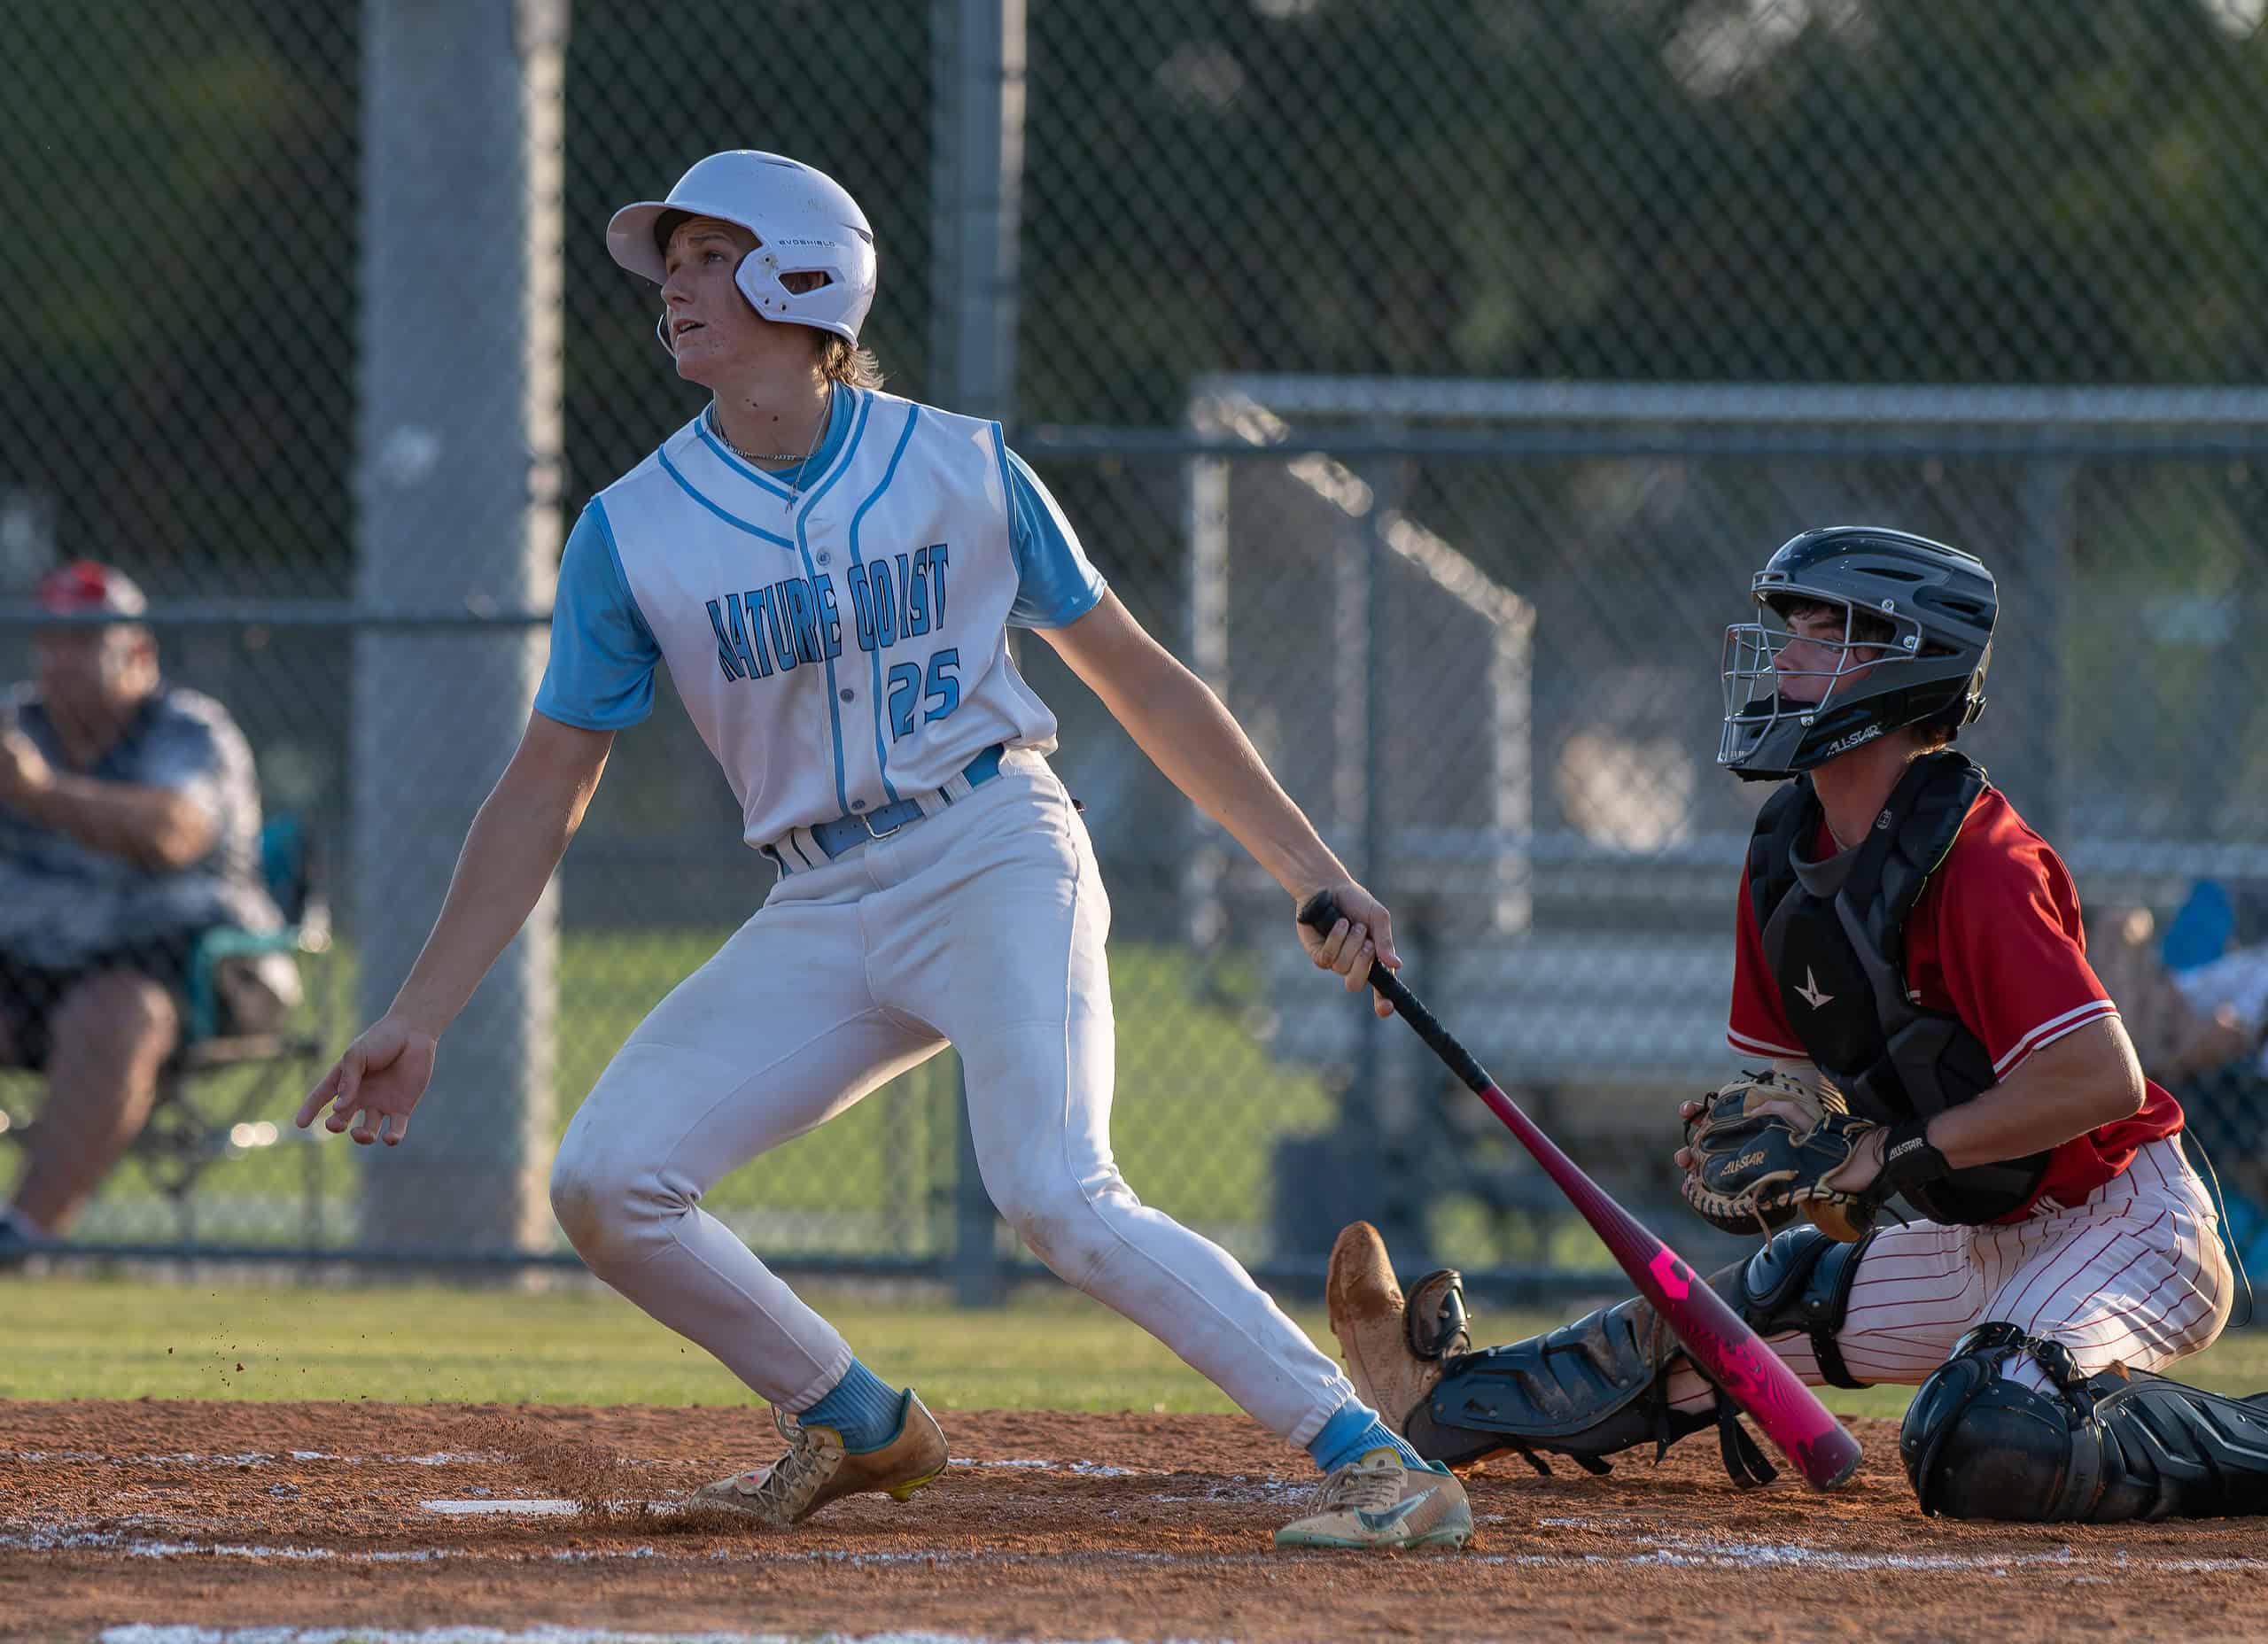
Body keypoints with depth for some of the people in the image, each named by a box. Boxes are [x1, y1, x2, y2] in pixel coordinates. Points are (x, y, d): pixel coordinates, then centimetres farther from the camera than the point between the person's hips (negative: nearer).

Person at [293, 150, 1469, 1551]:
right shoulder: (632, 530, 2)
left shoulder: (963, 467, -2)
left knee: (1058, 1198, -26)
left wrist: (1315, 876, 1)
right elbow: (548, 791, 6)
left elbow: (1140, 683, 5)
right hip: (821, 915, 4)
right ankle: (859, 1424, 12)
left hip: (996, 858, -4)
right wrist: (419, 1018, 1)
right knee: (605, 1184, -9)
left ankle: (1374, 1459, -23)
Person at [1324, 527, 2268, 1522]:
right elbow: (1795, 1065, 18)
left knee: (1982, 1445, -32)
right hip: (1987, 1244, 9)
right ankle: (1454, 1405, 32)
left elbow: (2103, 1078, -29)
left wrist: (1894, 1151, -23)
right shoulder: (1788, 853, 6)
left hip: (2125, 1221, -9)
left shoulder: (1974, 859, -23)